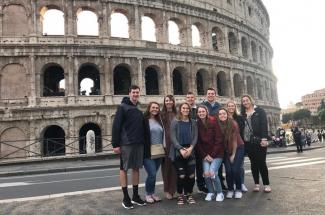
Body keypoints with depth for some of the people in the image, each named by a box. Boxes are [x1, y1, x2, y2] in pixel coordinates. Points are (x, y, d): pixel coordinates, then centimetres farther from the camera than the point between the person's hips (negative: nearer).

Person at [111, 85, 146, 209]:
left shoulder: (139, 109, 14)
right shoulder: (122, 107, -4)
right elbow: (116, 126, -10)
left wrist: (144, 141, 11)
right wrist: (115, 144, -15)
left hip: (139, 144, 6)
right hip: (126, 144, -6)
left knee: (136, 169, 10)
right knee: (124, 169, 2)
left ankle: (135, 196, 21)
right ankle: (126, 198, 12)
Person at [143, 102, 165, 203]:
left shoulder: (159, 121, 13)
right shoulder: (144, 120, -7)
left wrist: (163, 148, 13)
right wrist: (144, 151, -12)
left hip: (159, 152, 6)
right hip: (148, 152, -5)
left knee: (153, 174, 12)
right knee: (152, 174, -8)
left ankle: (152, 193, 27)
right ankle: (148, 194, 13)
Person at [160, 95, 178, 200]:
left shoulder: (177, 114, 10)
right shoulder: (162, 114, 3)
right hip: (166, 143, -2)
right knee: (167, 165, 1)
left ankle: (176, 189, 14)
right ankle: (168, 190, 12)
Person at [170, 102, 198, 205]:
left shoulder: (193, 122, 8)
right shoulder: (175, 122, -1)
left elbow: (195, 137, 4)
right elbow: (173, 137, -7)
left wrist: (190, 148, -12)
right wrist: (180, 149, -17)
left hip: (190, 151, 3)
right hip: (178, 152, -2)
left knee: (191, 175, -1)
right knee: (181, 175, -6)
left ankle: (188, 194, 19)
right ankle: (180, 195, 15)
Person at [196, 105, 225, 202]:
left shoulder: (213, 122, -8)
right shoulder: (197, 125, 0)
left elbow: (218, 140, -9)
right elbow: (198, 142, 3)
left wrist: (212, 155, -11)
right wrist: (205, 155, -4)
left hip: (217, 153, -3)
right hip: (205, 154, 3)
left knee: (212, 173, -17)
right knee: (206, 173, -14)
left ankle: (220, 193, 8)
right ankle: (210, 192, 12)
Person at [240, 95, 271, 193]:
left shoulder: (259, 111, 1)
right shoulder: (243, 114, 11)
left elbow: (264, 125, -8)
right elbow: (241, 127, 11)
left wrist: (264, 139, -17)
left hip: (259, 141, -4)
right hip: (248, 142, 4)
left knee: (261, 162, -1)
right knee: (253, 163, 9)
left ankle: (266, 184, 11)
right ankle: (256, 184, 17)